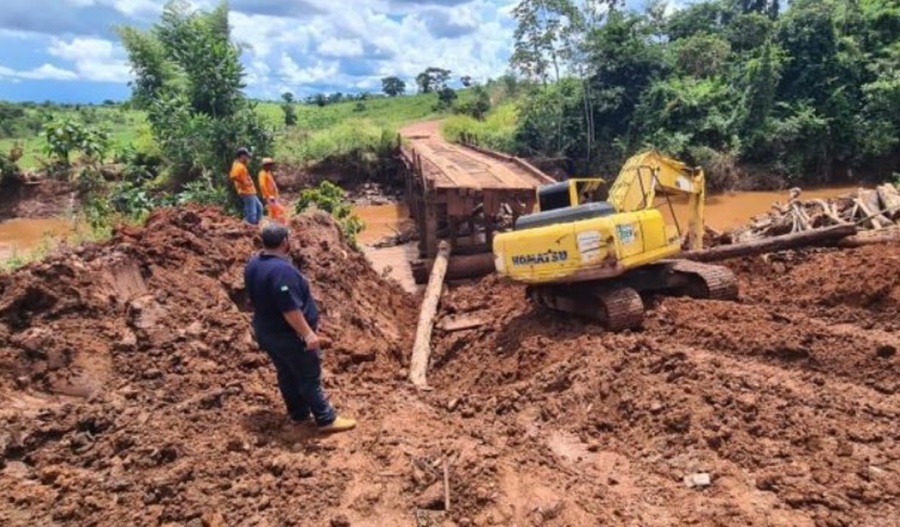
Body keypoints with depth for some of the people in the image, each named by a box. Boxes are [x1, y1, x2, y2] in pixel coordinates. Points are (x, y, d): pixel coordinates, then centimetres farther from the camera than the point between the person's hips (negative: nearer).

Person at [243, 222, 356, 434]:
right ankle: (327, 420, 11)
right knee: (310, 377, 2)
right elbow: (289, 309, -30)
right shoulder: (281, 269, -29)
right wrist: (307, 333, -24)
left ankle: (299, 414, 33)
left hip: (266, 331, 9)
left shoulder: (252, 264, 2)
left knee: (287, 375, 20)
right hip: (288, 335, -9)